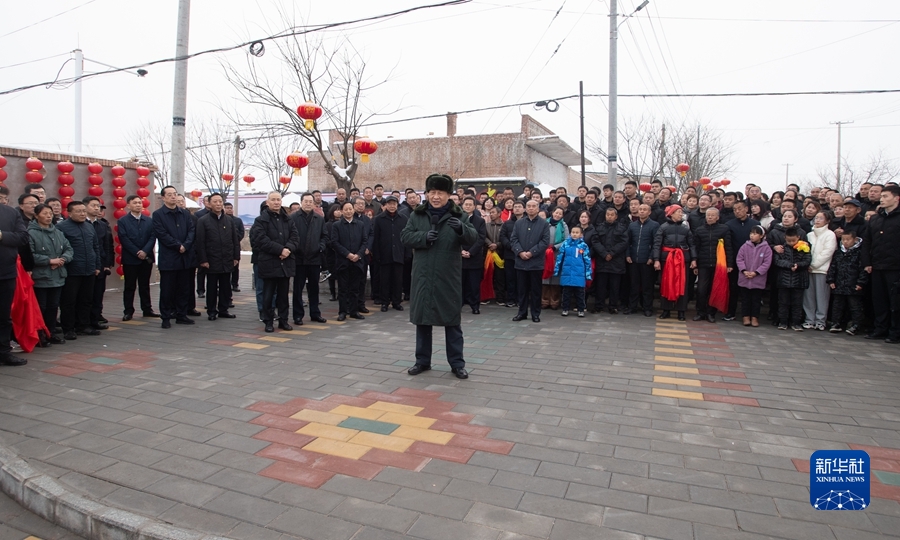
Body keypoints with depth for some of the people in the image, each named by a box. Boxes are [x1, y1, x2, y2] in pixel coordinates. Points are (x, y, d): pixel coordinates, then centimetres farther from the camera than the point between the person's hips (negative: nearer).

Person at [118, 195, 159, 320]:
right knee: (129, 286, 4)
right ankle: (128, 311, 11)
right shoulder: (123, 221, 0)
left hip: (146, 258, 3)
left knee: (145, 285, 10)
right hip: (130, 259, -3)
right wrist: (137, 253, -15)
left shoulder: (149, 220, 8)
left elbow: (152, 237, 0)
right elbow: (124, 239, -8)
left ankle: (147, 309, 17)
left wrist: (145, 251, -13)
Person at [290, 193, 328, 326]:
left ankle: (315, 313, 23)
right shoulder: (293, 218, -3)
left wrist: (321, 247, -3)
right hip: (299, 258, -3)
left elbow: (324, 236, 13)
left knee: (314, 288, 12)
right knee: (298, 288, 4)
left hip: (315, 258, 4)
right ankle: (298, 315, 12)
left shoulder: (320, 219, 10)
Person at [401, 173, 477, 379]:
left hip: (448, 277, -2)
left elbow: (473, 238, -11)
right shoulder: (417, 214, 6)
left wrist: (461, 228, -33)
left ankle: (457, 363, 16)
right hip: (423, 276, 2)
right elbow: (405, 237, 1)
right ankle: (422, 361, 25)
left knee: (452, 320, 5)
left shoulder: (458, 215, 0)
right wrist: (424, 236, -17)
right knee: (422, 318, 10)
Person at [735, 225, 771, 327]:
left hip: (758, 280, -2)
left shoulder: (766, 248, -5)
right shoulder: (745, 246, 1)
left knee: (756, 299, 7)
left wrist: (756, 273, -16)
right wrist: (744, 271, -13)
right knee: (745, 299, 9)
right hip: (744, 279, 2)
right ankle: (746, 316, 17)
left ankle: (754, 317, 16)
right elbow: (739, 259, 0)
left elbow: (767, 263, -8)